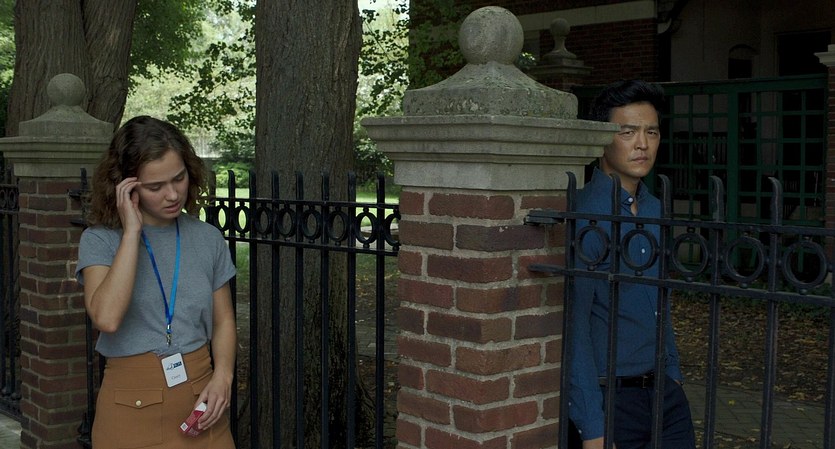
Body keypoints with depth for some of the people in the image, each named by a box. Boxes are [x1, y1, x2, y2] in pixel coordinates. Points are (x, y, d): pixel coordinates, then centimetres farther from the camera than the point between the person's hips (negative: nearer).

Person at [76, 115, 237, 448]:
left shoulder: (208, 239, 3)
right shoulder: (100, 240, -6)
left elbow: (223, 321, 8)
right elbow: (106, 318, -23)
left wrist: (222, 376, -10)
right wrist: (132, 232, -19)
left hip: (200, 396, 3)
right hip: (133, 402, -2)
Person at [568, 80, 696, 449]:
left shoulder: (654, 210, 7)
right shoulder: (584, 216, -18)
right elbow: (574, 327, -20)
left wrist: (672, 373, 17)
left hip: (663, 392, 7)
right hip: (609, 398, -7)